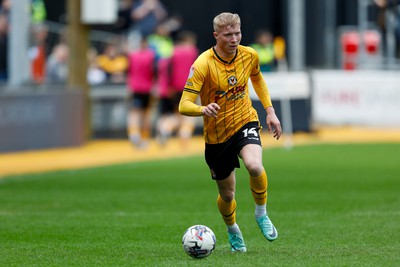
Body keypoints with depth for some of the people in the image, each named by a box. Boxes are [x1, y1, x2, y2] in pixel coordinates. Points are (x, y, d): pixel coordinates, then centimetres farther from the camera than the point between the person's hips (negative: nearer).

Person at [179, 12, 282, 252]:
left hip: (245, 122, 1)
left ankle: (262, 213, -3)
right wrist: (203, 109, -46)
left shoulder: (249, 55, -8)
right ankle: (233, 230, 45)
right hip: (216, 134, -1)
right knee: (227, 195, 10)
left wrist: (270, 111, 10)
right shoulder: (203, 64, -21)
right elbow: (184, 106, -25)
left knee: (255, 166, -31)